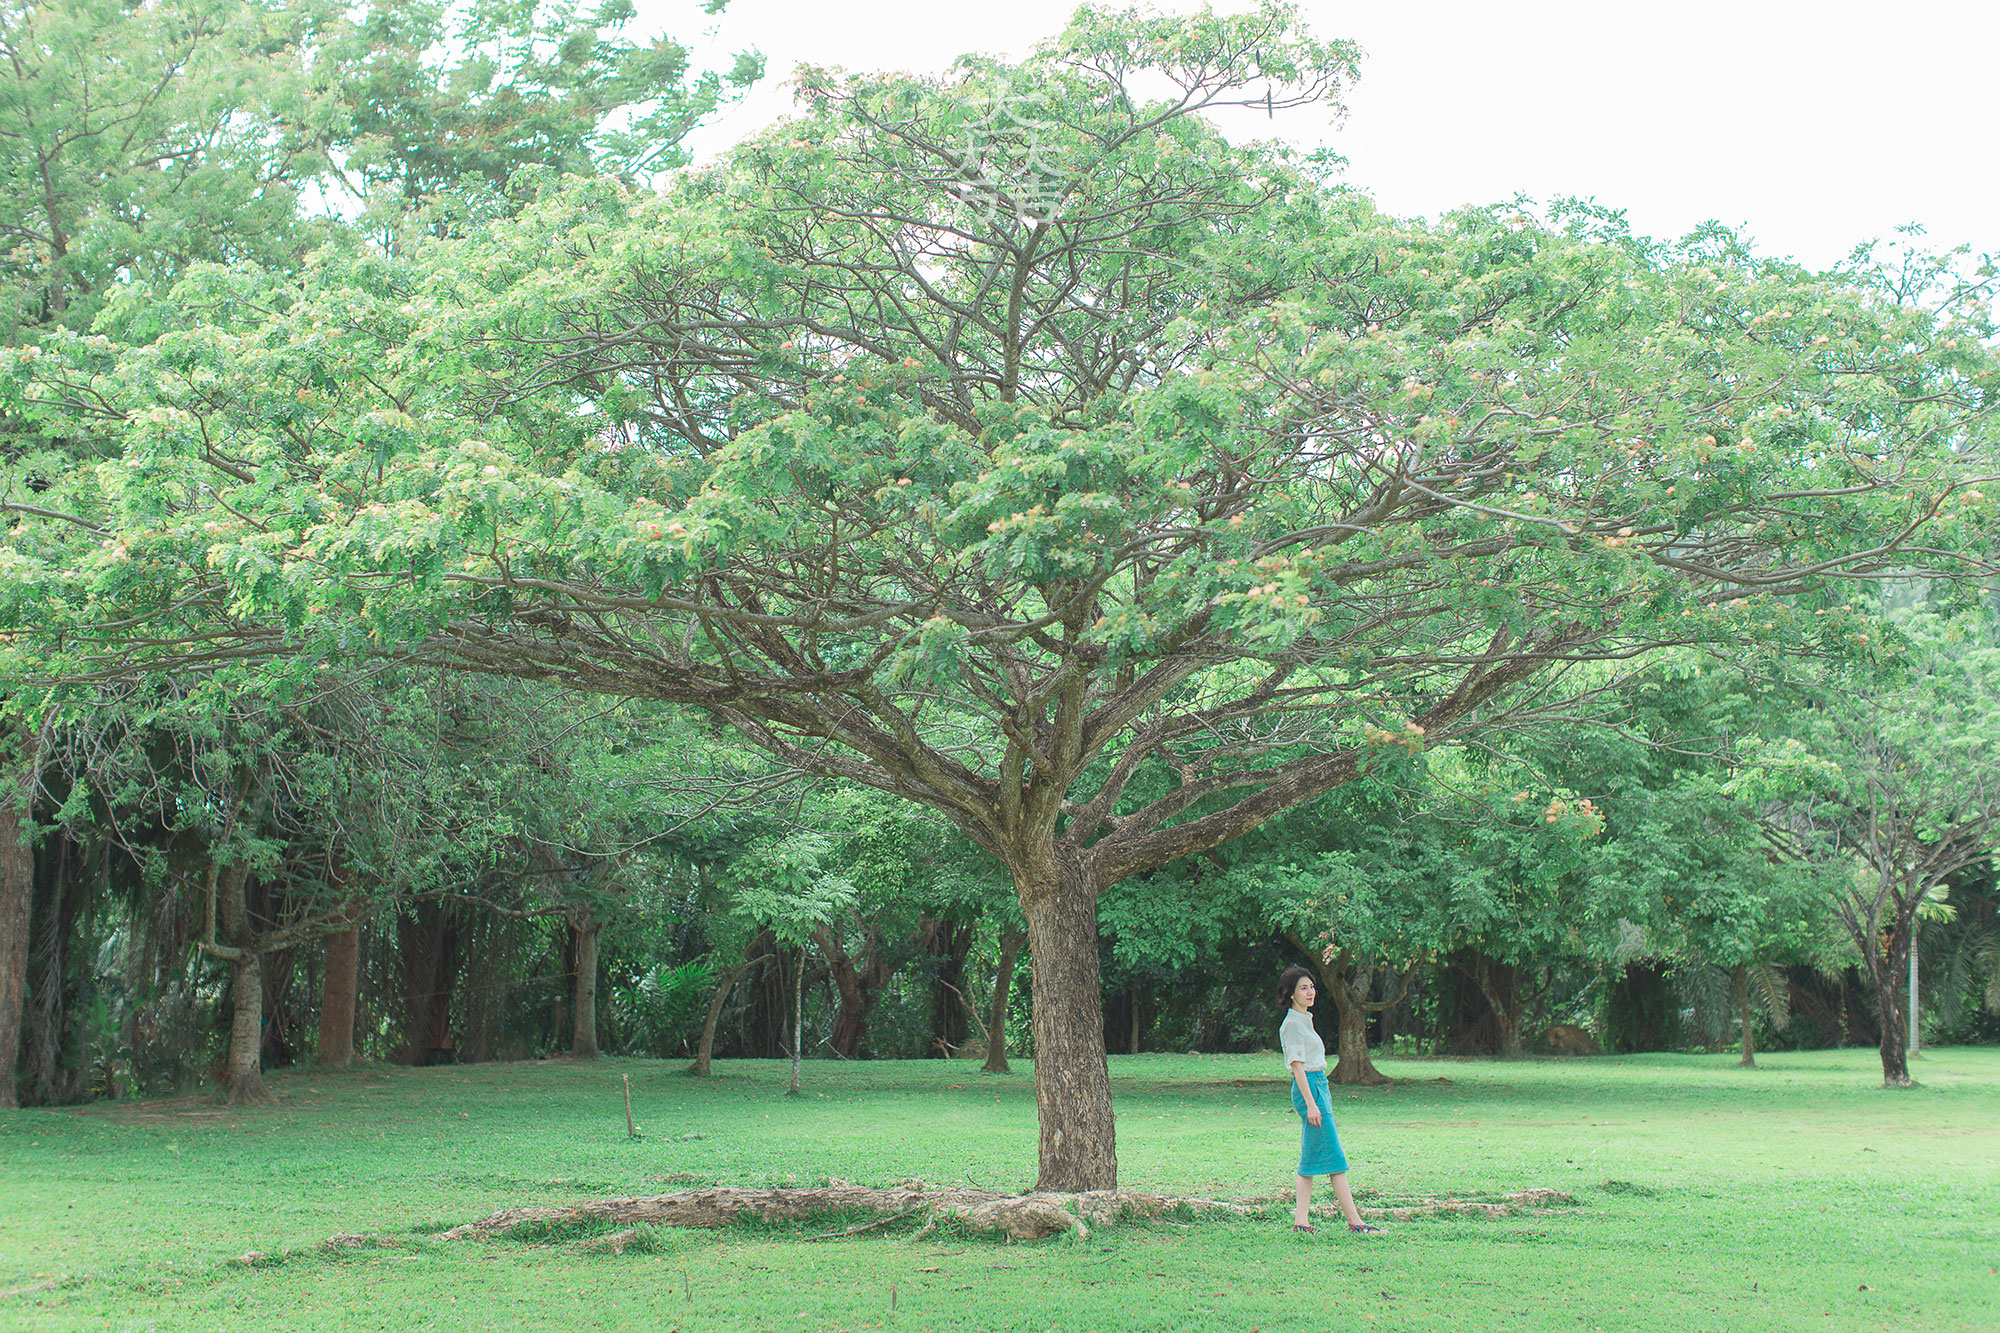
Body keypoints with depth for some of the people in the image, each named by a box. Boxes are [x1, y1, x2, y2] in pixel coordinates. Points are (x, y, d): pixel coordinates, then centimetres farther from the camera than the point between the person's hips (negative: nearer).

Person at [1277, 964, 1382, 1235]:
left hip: (1318, 1085, 10)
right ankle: (1355, 1222, -9)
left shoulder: (1304, 1020, 17)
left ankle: (1301, 1221, 7)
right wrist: (1311, 1104, -21)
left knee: (1311, 1158, 7)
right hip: (1309, 1088, -10)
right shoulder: (1293, 1024, -12)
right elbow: (1297, 1066, -17)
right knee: (1334, 1158, -9)